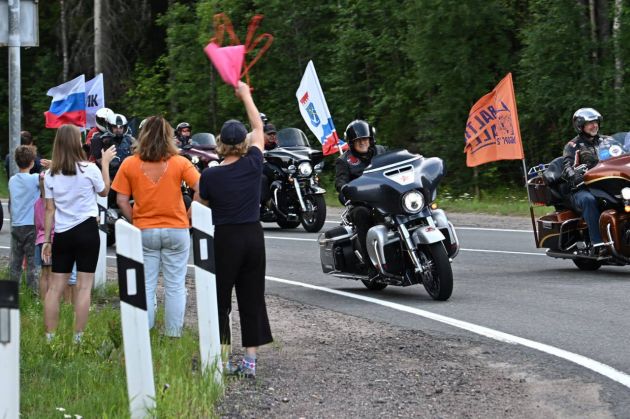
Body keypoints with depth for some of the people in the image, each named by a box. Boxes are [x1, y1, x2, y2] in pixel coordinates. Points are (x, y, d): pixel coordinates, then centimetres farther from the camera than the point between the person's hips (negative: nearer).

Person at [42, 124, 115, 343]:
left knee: (55, 286, 7)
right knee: (84, 286, -1)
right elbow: (104, 191, 10)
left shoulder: (51, 175, 1)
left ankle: (49, 338, 6)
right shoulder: (89, 169, -8)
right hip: (87, 230, -3)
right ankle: (78, 338, -4)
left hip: (62, 234, 3)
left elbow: (50, 210, 4)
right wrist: (105, 163, 17)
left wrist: (47, 240, 10)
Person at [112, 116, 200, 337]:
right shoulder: (180, 163, -6)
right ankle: (173, 334, 9)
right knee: (175, 286, 7)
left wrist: (135, 222, 7)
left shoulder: (129, 165, -3)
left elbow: (121, 200, -4)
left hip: (144, 232, 1)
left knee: (146, 286, 8)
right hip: (176, 231, -1)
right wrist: (189, 216, 0)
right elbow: (201, 190, -12)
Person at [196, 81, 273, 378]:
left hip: (224, 239, -3)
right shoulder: (253, 165, -5)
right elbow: (258, 127, 11)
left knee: (219, 300, 5)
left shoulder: (210, 176, -10)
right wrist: (246, 95, 23)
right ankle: (250, 361, 7)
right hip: (253, 237, 3)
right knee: (252, 298, 8)